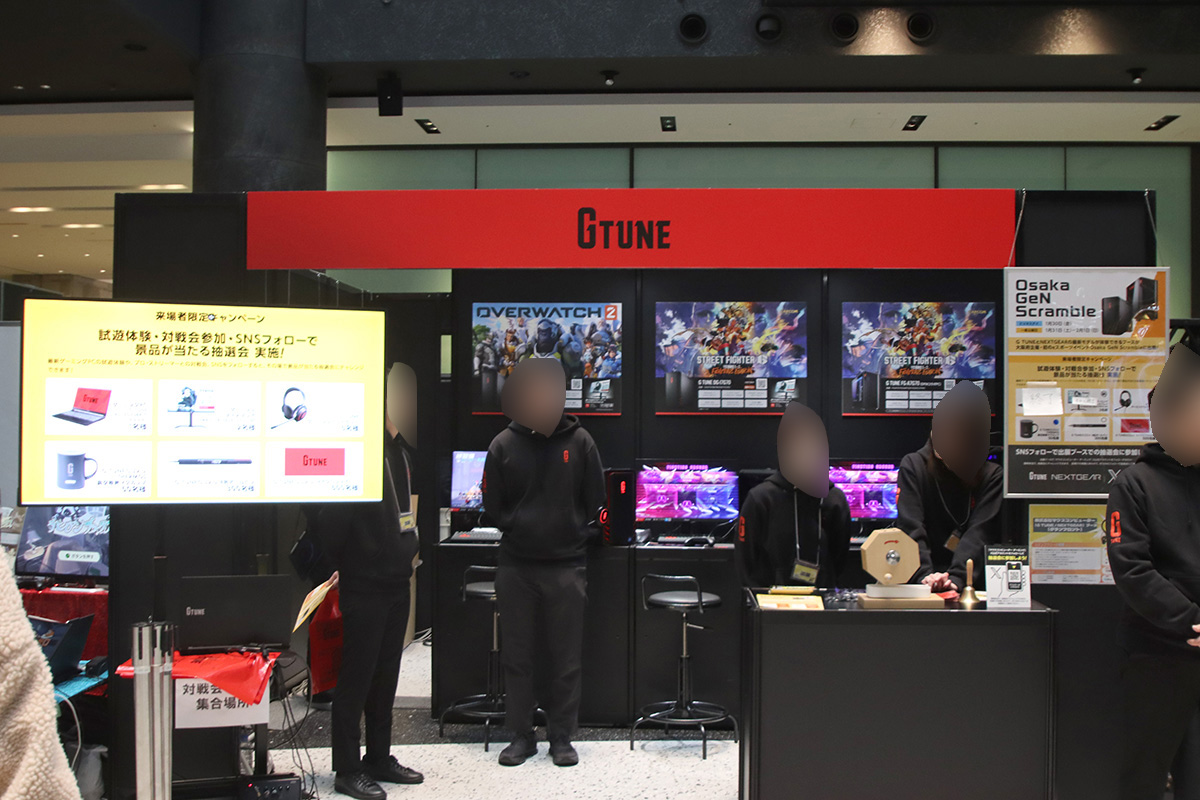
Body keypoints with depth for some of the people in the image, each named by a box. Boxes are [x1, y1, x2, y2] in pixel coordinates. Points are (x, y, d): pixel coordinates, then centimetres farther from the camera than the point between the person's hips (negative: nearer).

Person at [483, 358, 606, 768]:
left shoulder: (579, 441, 0)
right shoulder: (504, 445, 1)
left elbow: (595, 503, 6)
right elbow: (493, 506, 7)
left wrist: (576, 536, 1)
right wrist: (520, 529, 0)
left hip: (566, 565, -1)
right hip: (515, 565, 1)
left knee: (566, 658, 5)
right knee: (517, 656, 8)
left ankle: (562, 737, 18)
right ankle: (521, 735, 20)